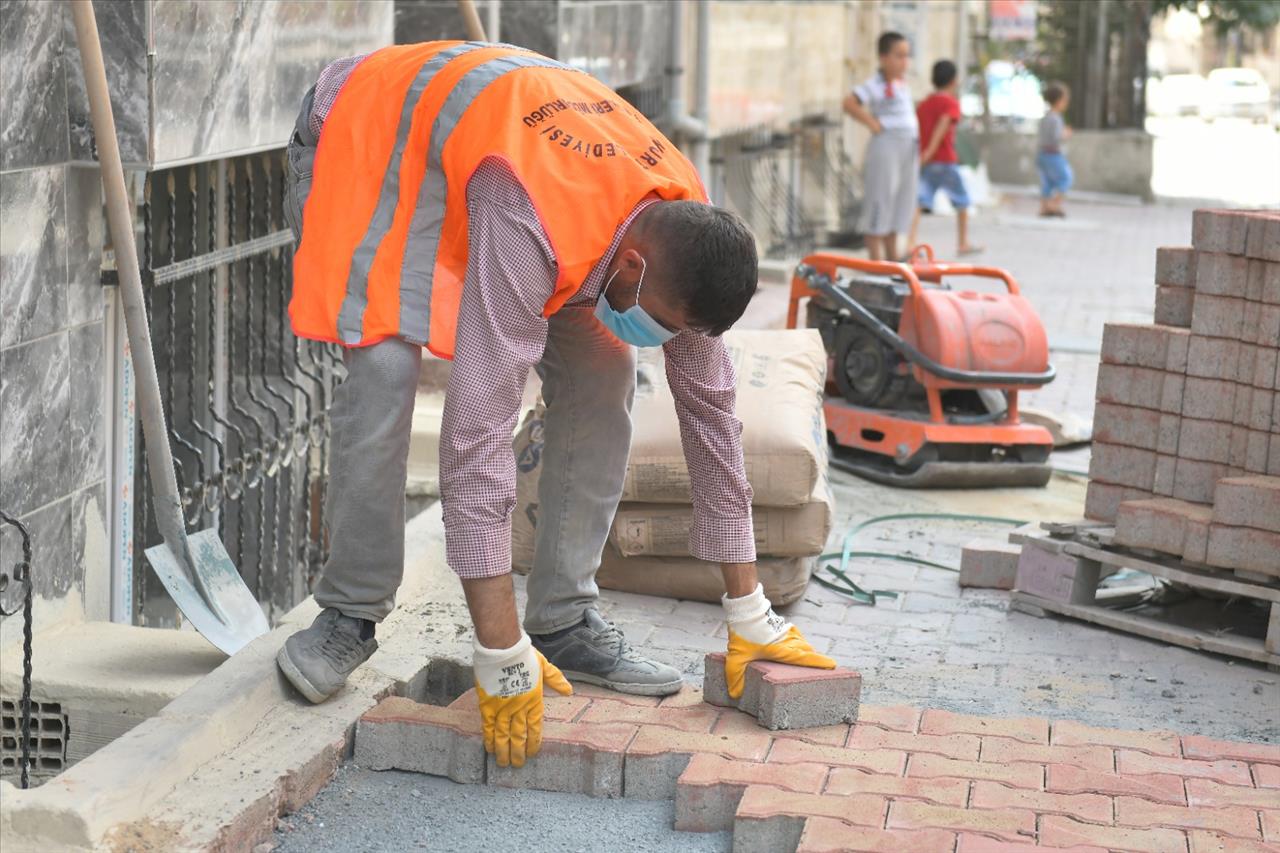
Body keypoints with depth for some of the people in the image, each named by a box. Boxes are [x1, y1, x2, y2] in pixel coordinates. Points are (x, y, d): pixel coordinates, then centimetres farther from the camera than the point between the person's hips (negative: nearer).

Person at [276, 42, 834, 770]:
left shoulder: (686, 227, -21)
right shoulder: (531, 225, -44)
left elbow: (709, 402, -11)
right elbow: (480, 419, -47)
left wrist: (750, 615, -9)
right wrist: (501, 660, -46)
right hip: (375, 135, -6)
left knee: (602, 375, -9)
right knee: (385, 372, -26)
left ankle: (566, 622, 0)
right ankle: (351, 618, -9)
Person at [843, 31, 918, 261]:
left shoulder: (902, 83, 14)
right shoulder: (876, 85, -11)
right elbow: (849, 103, -21)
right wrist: (873, 123, -17)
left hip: (908, 147, 9)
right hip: (886, 145, -9)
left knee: (903, 202, 13)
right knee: (880, 201, -4)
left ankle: (892, 256, 23)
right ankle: (876, 259, 0)